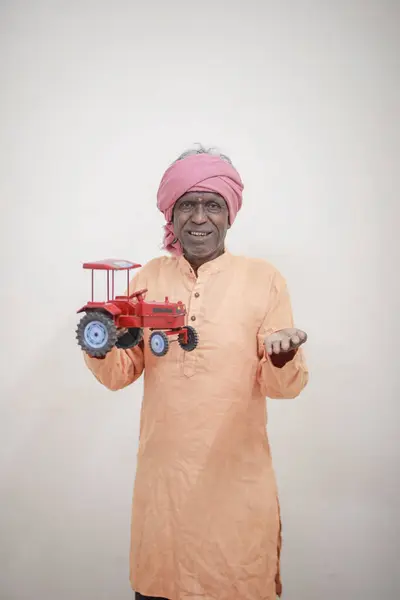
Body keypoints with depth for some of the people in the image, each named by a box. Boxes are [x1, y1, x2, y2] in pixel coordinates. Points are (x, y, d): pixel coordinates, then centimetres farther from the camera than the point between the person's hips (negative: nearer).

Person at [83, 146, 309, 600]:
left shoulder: (263, 279, -3)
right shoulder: (149, 278, 3)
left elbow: (285, 386, -4)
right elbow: (120, 374, 3)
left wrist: (282, 361, -25)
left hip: (237, 474, -1)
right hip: (163, 473, 2)